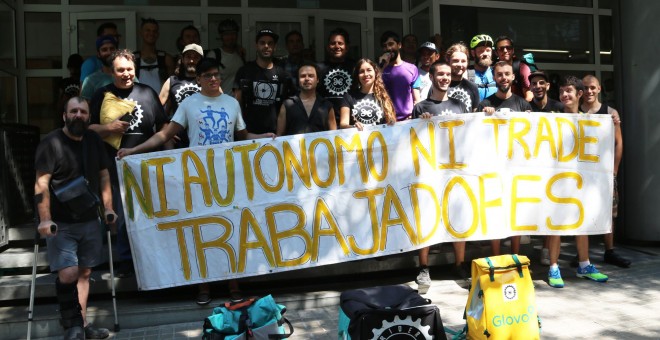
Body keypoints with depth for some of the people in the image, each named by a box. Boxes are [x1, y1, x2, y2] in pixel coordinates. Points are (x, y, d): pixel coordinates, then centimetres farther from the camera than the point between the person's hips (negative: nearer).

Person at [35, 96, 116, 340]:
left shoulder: (94, 141, 8)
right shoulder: (51, 143, -9)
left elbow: (104, 175, 14)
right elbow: (41, 184, -13)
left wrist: (108, 208, 7)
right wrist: (45, 219, -20)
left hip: (90, 221, 5)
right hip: (61, 223, -5)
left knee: (84, 273, 9)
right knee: (68, 274, -13)